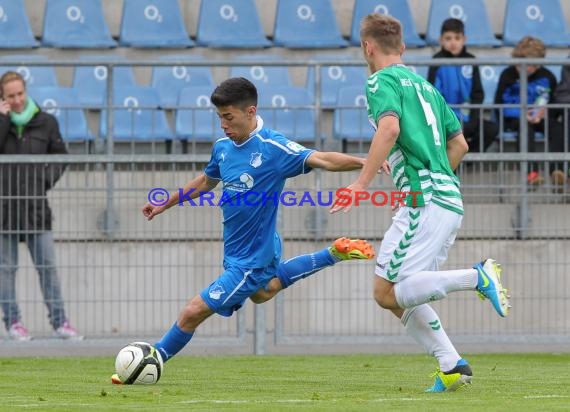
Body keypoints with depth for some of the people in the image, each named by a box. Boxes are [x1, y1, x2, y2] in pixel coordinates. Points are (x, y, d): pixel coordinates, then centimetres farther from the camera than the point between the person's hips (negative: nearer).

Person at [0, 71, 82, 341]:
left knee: (47, 266, 1)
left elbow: (60, 156, 14)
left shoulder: (45, 122, 5)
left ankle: (59, 321, 5)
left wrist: (48, 179, -2)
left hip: (36, 207, 1)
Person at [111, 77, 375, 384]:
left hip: (250, 260, -9)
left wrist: (366, 162, -46)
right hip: (236, 252, 9)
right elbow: (206, 181, 19)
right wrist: (165, 205, 27)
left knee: (193, 313, -8)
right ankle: (334, 256, 43)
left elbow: (322, 160, -32)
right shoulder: (223, 148, -1)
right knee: (262, 292, 37)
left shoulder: (273, 148, -24)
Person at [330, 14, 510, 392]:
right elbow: (459, 144, 27)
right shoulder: (425, 85, 23)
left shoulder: (381, 81, -2)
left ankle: (478, 276, -19)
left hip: (425, 201, -9)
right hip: (449, 199, 9)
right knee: (403, 295, 11)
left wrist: (363, 183, -23)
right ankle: (452, 366, 1)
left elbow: (390, 126, -22)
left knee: (388, 293, -11)